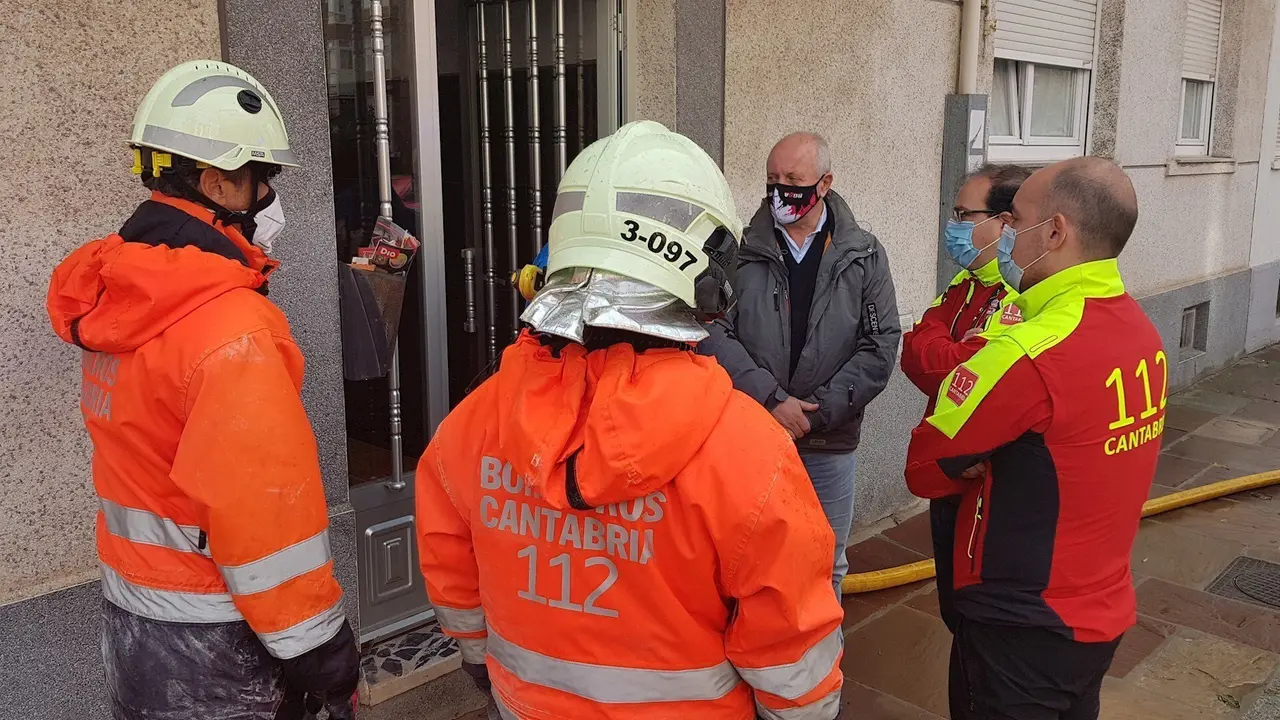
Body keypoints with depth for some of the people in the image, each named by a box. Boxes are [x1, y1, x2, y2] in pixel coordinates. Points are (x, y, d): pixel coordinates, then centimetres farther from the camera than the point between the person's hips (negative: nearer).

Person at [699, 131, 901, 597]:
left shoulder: (864, 257, 2)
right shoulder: (741, 250, 0)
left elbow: (880, 347, -3)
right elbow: (715, 332, -8)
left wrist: (819, 411, -13)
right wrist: (771, 399, -18)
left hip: (829, 444, 1)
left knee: (827, 566, 16)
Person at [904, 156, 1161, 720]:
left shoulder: (1030, 354, -28)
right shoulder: (1141, 330, 0)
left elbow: (924, 469, -18)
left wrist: (977, 467, -2)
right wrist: (994, 466, -11)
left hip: (1023, 630, -8)